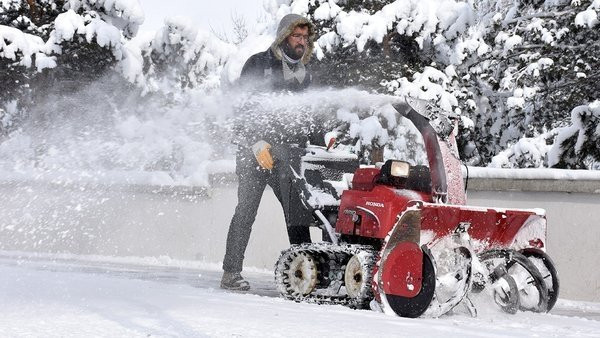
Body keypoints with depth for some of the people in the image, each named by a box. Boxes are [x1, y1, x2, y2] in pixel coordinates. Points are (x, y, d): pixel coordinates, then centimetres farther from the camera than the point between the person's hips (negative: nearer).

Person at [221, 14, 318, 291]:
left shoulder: (305, 73, 16)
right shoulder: (259, 64, -1)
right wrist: (257, 143, -16)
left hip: (286, 154, 5)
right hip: (254, 151, -5)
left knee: (297, 211, -5)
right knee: (246, 211, -7)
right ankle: (231, 273, -3)